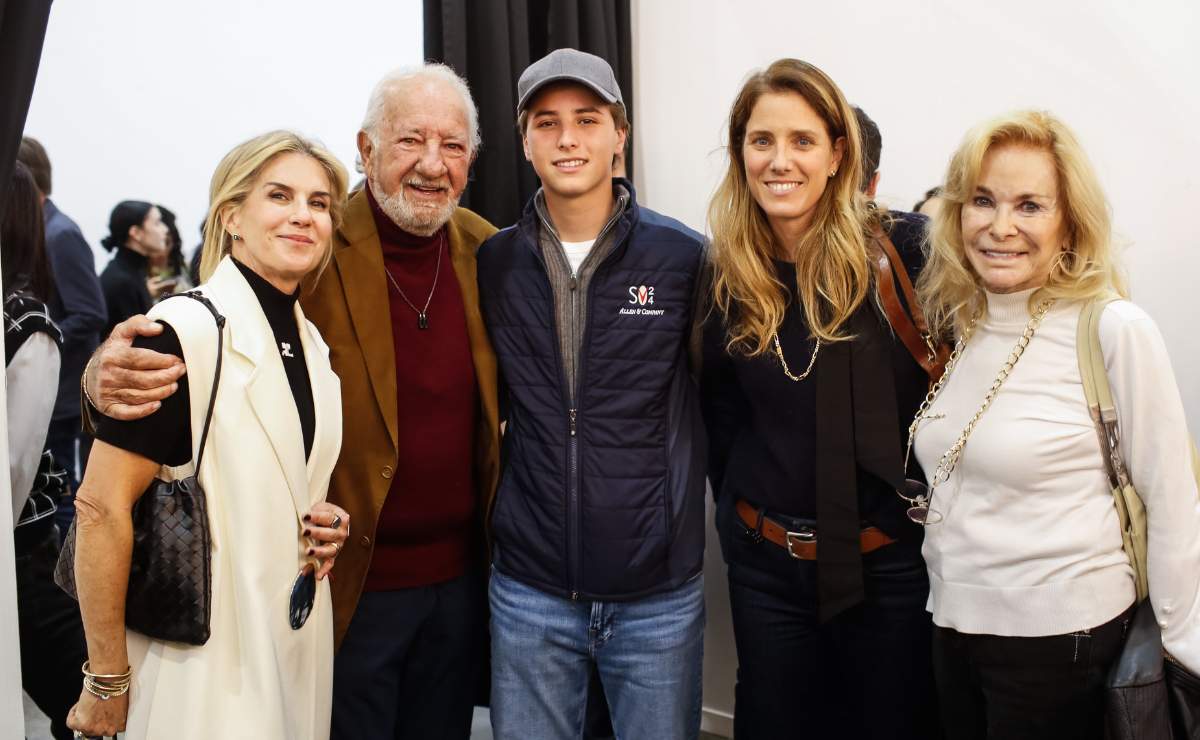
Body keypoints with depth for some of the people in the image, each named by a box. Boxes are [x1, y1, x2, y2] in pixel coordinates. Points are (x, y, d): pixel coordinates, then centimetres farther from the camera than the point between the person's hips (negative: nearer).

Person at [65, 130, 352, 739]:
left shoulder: (313, 342, 6)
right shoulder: (184, 333, -17)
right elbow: (101, 507, -19)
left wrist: (325, 524, -1)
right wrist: (107, 683, -14)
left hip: (299, 644, 7)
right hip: (205, 659, -7)